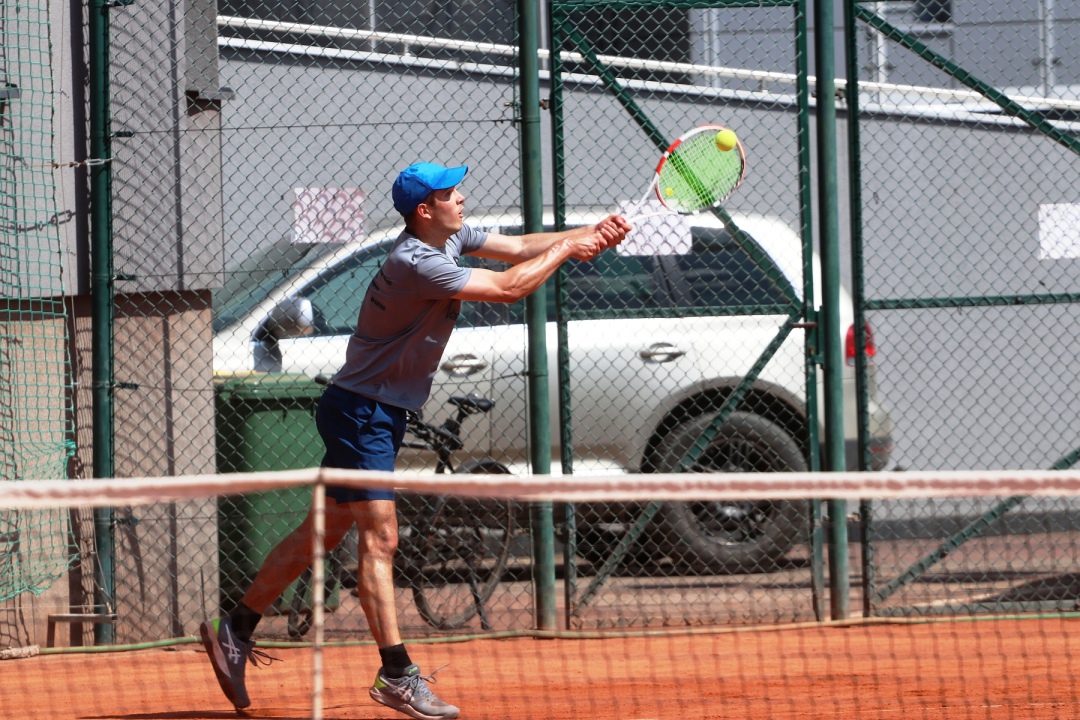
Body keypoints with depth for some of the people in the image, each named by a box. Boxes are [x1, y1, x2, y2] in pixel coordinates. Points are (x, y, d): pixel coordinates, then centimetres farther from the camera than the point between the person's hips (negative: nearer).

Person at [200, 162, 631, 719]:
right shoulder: (417, 263, -25)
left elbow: (518, 248, 13)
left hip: (381, 413, 10)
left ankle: (234, 632, 22)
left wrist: (590, 234, -1)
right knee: (379, 536, -12)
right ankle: (397, 675, -14)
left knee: (322, 531, 14)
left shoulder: (450, 238, 5)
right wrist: (566, 249, -11)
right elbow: (508, 288, -24)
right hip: (360, 410, -10)